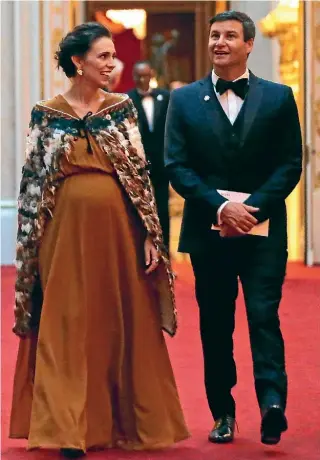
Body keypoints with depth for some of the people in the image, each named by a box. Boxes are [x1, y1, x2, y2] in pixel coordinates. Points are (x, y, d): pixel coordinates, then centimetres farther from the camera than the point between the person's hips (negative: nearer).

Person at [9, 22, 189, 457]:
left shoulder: (122, 109, 5)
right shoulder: (46, 114, 1)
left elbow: (140, 173, 4)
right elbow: (33, 182, 2)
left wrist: (151, 236, -2)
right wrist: (32, 245, -2)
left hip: (118, 230, 2)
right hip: (66, 231, -2)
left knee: (125, 326, 6)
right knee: (68, 330, 0)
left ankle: (127, 422, 18)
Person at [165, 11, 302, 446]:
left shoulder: (279, 98, 4)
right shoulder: (184, 100, 7)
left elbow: (290, 165, 1)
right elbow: (177, 166, 0)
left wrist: (252, 207, -12)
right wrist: (221, 206, -13)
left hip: (263, 230, -2)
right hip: (208, 230, 2)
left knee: (264, 315, -12)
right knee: (215, 324, 7)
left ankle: (272, 403, -19)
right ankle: (223, 413, 14)